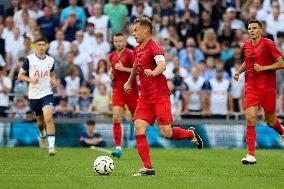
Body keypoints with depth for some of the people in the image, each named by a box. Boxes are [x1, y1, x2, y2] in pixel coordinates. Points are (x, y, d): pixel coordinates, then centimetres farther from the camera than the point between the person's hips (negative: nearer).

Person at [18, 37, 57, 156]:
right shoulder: (29, 59, -5)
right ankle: (43, 136, 49)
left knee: (48, 118, -19)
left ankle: (51, 146, -22)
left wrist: (53, 80, -2)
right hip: (34, 95, 0)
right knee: (40, 120, 15)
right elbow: (20, 76, -2)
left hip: (47, 93, 0)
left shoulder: (50, 60, 4)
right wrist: (30, 79, -19)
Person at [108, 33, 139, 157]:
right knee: (116, 120, -10)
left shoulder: (130, 54, -9)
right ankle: (118, 148, -11)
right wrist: (112, 73, 7)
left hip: (131, 90, -4)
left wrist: (123, 69, -20)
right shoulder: (112, 56, 10)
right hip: (117, 90, 4)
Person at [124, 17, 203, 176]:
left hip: (160, 96, -7)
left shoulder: (154, 48, -13)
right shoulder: (137, 49, 13)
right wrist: (130, 82, 48)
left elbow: (162, 65, -32)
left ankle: (191, 134, 22)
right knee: (139, 129, -9)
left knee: (166, 133, -9)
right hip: (145, 97, 7)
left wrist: (153, 72, -54)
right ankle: (148, 168, -6)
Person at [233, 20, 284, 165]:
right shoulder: (246, 46, 9)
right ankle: (251, 155, -12)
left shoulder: (267, 44, -8)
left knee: (270, 121, 7)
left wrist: (263, 68, -17)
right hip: (250, 87, 4)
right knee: (250, 120, -11)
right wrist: (239, 71, 10)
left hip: (267, 87, -4)